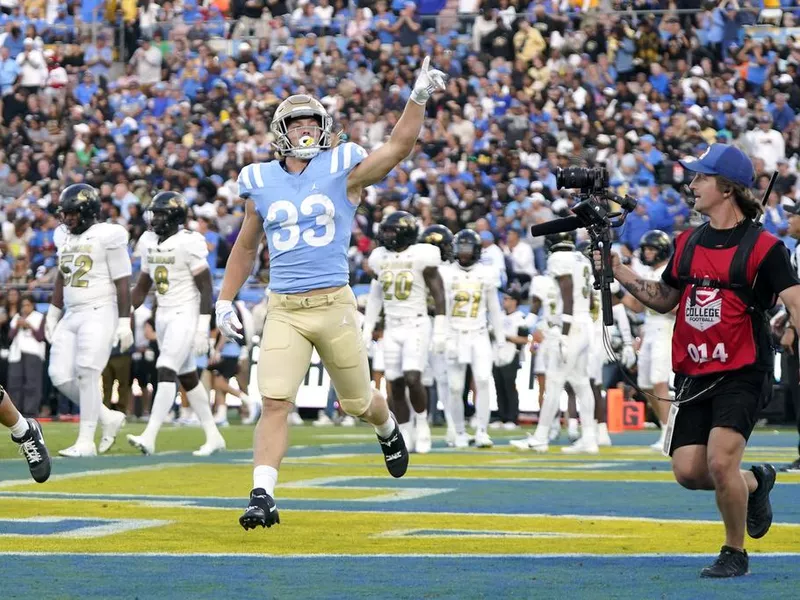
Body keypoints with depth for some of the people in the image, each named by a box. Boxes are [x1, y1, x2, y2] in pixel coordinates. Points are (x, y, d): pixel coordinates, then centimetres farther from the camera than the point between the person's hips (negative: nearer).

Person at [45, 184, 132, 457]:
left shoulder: (107, 237, -10)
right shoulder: (64, 237, 12)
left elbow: (122, 283, -9)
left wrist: (124, 323, -12)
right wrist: (53, 312, 20)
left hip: (99, 314, -8)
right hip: (71, 316, 8)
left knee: (87, 374, -13)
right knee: (61, 376, 0)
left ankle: (86, 442, -7)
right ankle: (109, 417, 17)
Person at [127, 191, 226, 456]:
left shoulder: (188, 243, -14)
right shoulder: (148, 241, 8)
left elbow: (206, 288, -14)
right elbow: (142, 285, 18)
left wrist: (202, 330, -18)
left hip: (186, 315, -8)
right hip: (163, 315, 8)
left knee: (166, 372, -17)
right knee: (187, 377, 11)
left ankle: (149, 437, -23)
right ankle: (213, 437, 20)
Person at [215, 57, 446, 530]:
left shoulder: (343, 171, 1)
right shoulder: (262, 183, 8)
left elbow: (399, 147, -11)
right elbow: (246, 247, 21)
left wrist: (419, 97, -22)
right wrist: (225, 300, 16)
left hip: (334, 305, -1)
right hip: (284, 311, 1)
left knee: (357, 402, 14)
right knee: (275, 404, -14)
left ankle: (388, 429, 49)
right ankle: (263, 496, -17)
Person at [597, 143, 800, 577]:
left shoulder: (763, 247, -8)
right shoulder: (687, 243, 11)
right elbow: (665, 299, 22)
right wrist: (620, 274, 9)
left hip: (741, 374, -6)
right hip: (693, 375, 6)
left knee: (720, 461, -20)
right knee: (689, 471, -1)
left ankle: (735, 552, 3)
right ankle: (755, 483, 30)